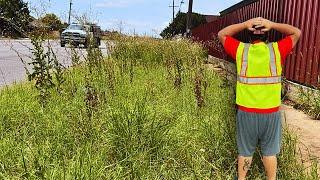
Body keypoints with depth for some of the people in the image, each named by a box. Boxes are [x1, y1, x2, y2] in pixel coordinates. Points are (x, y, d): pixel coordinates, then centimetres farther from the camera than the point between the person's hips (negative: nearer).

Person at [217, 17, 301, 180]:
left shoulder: (240, 50, -8)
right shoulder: (277, 49, -8)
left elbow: (222, 34, 7)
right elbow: (297, 33, 8)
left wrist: (245, 24, -2)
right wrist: (272, 25, -2)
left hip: (246, 112, 0)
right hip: (271, 113, 0)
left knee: (245, 151, 16)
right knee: (270, 151, 17)